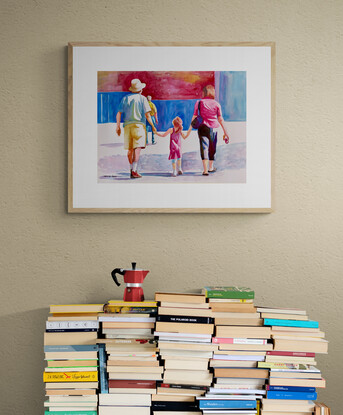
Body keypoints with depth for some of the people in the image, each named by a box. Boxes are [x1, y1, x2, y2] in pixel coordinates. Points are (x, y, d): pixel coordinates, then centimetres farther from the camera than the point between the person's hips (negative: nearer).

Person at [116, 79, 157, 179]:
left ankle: (132, 170, 21)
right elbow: (147, 115, -5)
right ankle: (134, 171, -24)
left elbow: (119, 113, 5)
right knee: (137, 148, -12)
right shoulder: (142, 98, 2)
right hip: (139, 125, -4)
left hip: (127, 125, 4)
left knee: (130, 149, 13)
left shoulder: (125, 98, 14)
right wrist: (153, 126, 4)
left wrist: (118, 126, 5)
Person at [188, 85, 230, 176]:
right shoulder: (216, 104, 0)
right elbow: (220, 119, -1)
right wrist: (225, 132, 3)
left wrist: (190, 128, 10)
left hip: (203, 127, -1)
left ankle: (205, 170, -16)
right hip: (214, 128, 1)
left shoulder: (199, 103, -2)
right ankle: (210, 167, 32)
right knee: (212, 148, 17)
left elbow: (194, 117, 0)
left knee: (204, 147, -4)